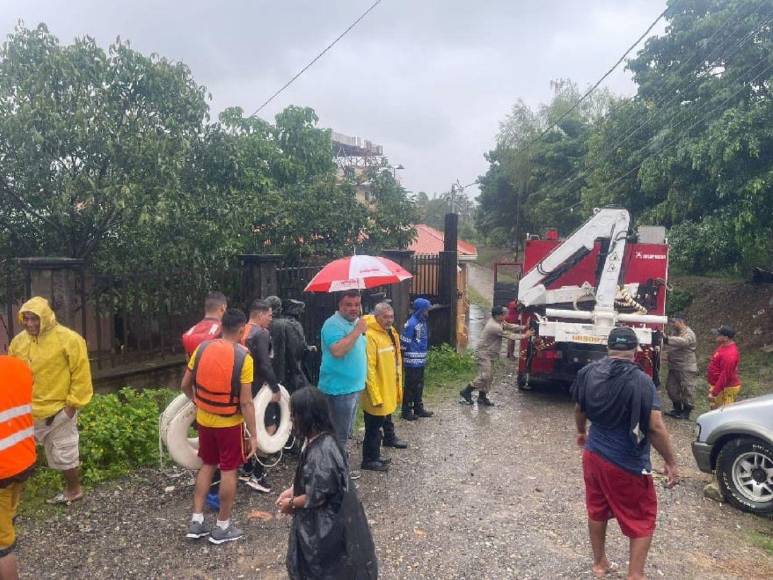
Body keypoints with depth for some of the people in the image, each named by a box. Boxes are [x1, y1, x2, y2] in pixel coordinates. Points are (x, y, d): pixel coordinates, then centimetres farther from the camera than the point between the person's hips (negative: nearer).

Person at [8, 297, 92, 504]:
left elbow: (81, 374, -13)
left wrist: (73, 403, -13)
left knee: (64, 452, 5)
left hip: (59, 409, -6)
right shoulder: (18, 341, 3)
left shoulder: (68, 339, -15)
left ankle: (74, 490, 24)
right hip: (30, 410, 6)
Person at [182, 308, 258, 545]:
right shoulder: (243, 357, -19)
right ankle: (222, 527, 20)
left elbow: (185, 385, 5)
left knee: (207, 466, 21)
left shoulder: (202, 348, -5)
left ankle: (196, 520, 26)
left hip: (204, 420, 5)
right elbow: (246, 403, -19)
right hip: (230, 423, -5)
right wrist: (253, 435, -11)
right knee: (228, 471, 9)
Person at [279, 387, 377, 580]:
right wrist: (292, 490, 5)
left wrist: (291, 503, -9)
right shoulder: (321, 439, -4)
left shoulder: (320, 452, -32)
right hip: (324, 518, 9)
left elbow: (315, 497, -24)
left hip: (326, 522, -9)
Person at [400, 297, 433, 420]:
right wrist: (405, 359, -14)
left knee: (419, 385, 16)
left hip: (421, 361, 8)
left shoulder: (423, 322, 9)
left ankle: (418, 408, 28)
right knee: (410, 386, 1)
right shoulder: (411, 323, -18)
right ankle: (406, 411, 11)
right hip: (412, 361, -8)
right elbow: (404, 343, -17)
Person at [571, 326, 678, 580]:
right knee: (642, 520, 13)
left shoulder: (589, 372, -2)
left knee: (597, 510, 21)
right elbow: (655, 428, -21)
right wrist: (671, 463, -8)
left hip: (593, 454, 6)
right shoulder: (641, 381, -21)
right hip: (627, 463, -5)